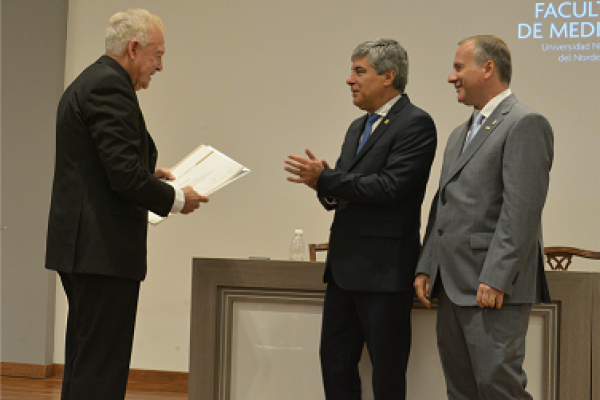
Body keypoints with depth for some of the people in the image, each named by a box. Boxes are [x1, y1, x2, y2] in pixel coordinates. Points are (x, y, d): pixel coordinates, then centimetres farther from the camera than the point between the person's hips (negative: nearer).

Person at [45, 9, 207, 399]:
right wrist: (175, 199, -8)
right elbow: (124, 175, -21)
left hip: (80, 246, 11)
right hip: (105, 249, -11)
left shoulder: (86, 83, 18)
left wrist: (148, 173, 19)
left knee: (84, 363, 16)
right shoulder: (110, 86, -15)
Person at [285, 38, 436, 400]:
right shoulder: (358, 127, 18)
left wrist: (326, 179, -18)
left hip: (384, 268, -9)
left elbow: (389, 187, -20)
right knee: (335, 360, 12)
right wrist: (323, 184, -5)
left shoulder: (415, 124, -10)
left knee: (387, 370, 1)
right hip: (346, 267, 9)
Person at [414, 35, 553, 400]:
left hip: (495, 287, -9)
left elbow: (522, 210, -17)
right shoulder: (460, 134, 23)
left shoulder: (525, 124, -8)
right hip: (454, 286, 9)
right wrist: (426, 268, 13)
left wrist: (496, 279, -22)